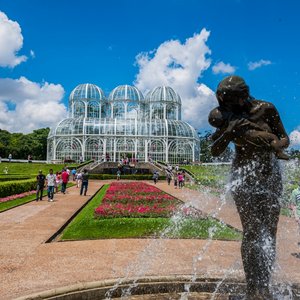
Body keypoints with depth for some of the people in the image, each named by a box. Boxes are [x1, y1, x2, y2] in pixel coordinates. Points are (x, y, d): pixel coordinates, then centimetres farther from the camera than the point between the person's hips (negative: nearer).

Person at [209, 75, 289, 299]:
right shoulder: (227, 116, -5)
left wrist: (272, 146, -23)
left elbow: (285, 139, -1)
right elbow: (215, 151, -6)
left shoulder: (266, 109, -8)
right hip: (244, 175, -1)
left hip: (270, 174, 1)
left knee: (269, 232, 3)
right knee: (252, 232, -7)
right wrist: (228, 132, -23)